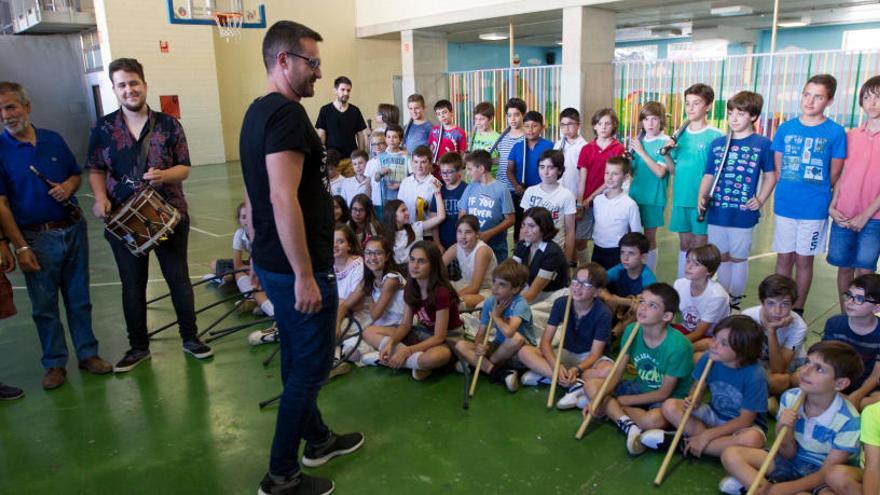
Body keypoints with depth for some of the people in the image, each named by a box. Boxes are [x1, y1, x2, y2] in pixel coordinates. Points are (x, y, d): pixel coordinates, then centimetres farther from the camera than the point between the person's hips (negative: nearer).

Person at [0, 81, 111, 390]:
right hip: (36, 238, -3)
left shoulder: (54, 140, 4)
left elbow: (76, 174, 16)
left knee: (79, 299, 13)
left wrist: (69, 185, -8)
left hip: (73, 229, 3)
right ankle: (54, 364, 23)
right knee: (44, 306, 9)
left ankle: (88, 353, 26)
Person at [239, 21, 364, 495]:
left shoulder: (256, 112, 12)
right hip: (295, 268, -10)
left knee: (297, 358, 21)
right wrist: (305, 275, -25)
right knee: (311, 365, 3)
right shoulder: (287, 113, -19)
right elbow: (284, 199, -28)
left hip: (271, 262, 10)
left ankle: (317, 439, 40)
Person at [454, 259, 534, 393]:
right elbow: (481, 333, -5)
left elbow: (508, 332, -40)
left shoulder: (520, 304, -23)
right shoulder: (490, 302, -5)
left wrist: (496, 316, -20)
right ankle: (498, 373, -26)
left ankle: (476, 365, -15)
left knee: (516, 338, -39)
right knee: (460, 346, -12)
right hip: (499, 348, 5)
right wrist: (478, 346, -28)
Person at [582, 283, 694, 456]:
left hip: (671, 396, -6)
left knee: (654, 419, -40)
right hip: (641, 387, 7)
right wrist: (598, 398, -22)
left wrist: (621, 400, -15)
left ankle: (611, 409, -15)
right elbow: (617, 374, -6)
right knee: (591, 384, -11)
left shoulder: (678, 346, -27)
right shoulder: (632, 330, -11)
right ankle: (628, 424, -26)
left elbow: (664, 393, -19)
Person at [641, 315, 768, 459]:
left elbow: (745, 420, -22)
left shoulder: (755, 376, -26)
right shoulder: (709, 359, -14)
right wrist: (692, 400, -22)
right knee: (670, 406, -16)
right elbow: (698, 388, 3)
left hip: (745, 424, -4)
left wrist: (706, 435, -24)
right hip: (715, 415, 4)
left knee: (752, 439, -40)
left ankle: (685, 443, -24)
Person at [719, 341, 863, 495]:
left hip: (823, 480, -3)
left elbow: (827, 473, -17)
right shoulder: (790, 398, -12)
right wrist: (785, 429, -26)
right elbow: (788, 454, -4)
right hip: (792, 463, 4)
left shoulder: (848, 421, -23)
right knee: (731, 455, -17)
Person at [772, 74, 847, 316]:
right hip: (784, 205, 2)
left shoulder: (835, 132, -6)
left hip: (814, 209, -2)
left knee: (804, 260, 8)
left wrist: (815, 193, 5)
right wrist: (789, 190, 3)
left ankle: (798, 310, 21)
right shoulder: (785, 128, 1)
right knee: (783, 258, 10)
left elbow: (834, 175, 0)